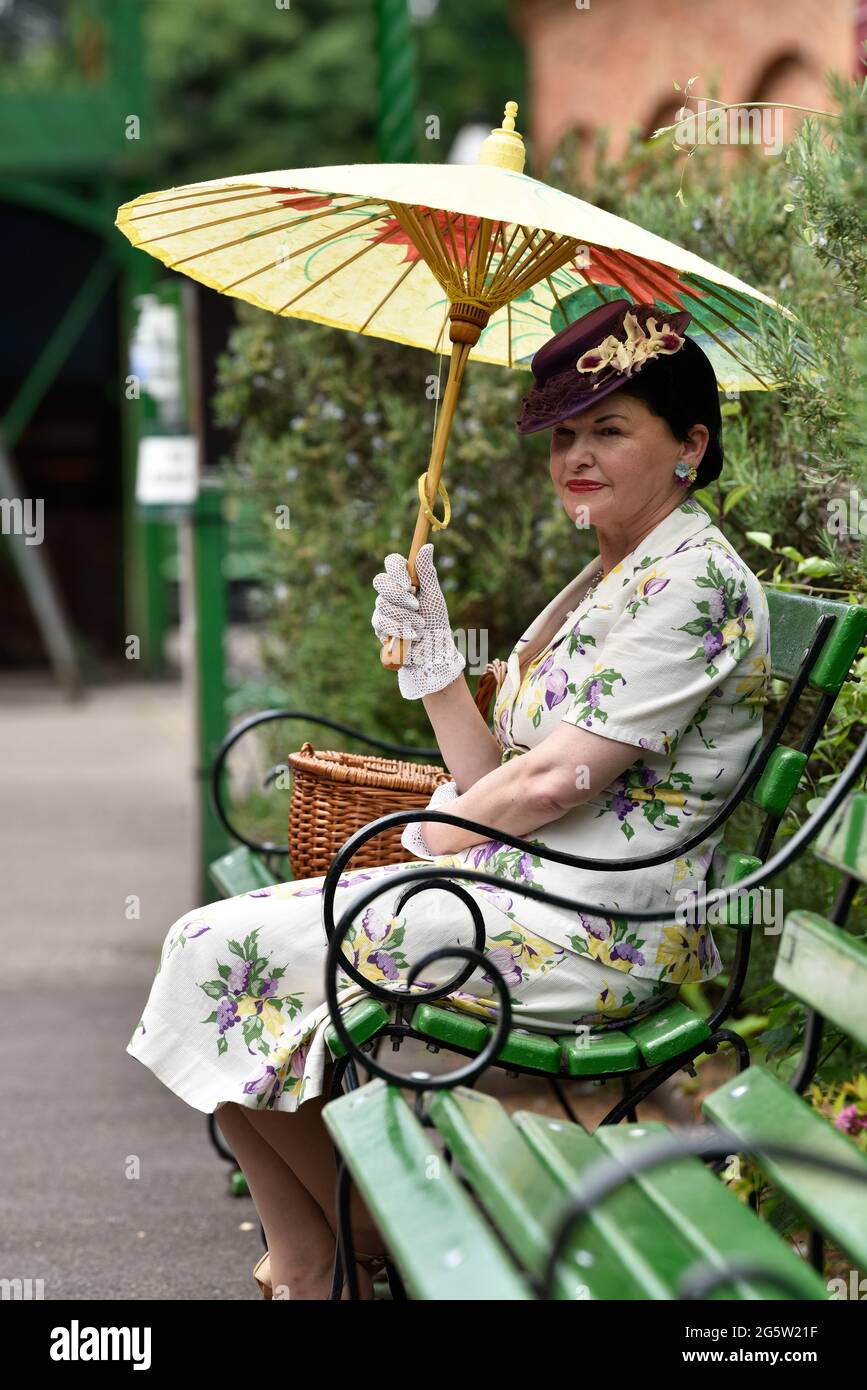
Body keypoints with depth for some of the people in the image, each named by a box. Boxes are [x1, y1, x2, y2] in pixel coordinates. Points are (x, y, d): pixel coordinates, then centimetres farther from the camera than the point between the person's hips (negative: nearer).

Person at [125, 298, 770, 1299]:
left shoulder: (692, 575, -12)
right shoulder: (605, 580, 18)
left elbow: (559, 777, -18)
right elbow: (493, 780, 12)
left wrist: (430, 833, -3)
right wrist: (430, 651, 1)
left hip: (593, 931, -10)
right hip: (529, 890, 10)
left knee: (223, 953, -8)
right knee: (217, 940, 1)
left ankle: (341, 1257, 8)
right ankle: (305, 1272, 3)